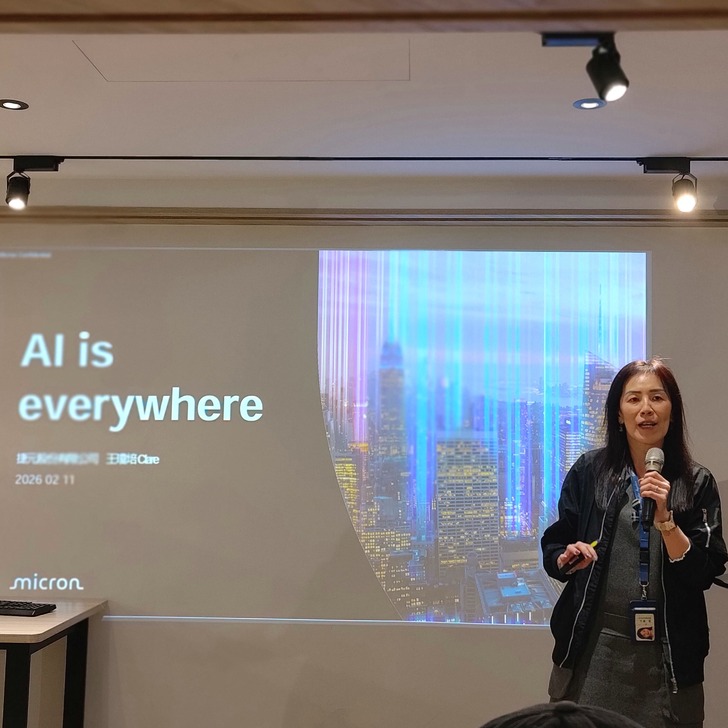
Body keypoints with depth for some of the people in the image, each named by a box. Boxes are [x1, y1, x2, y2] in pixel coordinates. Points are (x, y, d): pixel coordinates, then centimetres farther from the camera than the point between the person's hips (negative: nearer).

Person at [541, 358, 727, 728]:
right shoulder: (588, 471, 0)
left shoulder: (697, 482, -1)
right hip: (592, 645, 0)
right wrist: (567, 558, -15)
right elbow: (552, 550, 6)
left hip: (667, 653, 0)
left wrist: (665, 519, -19)